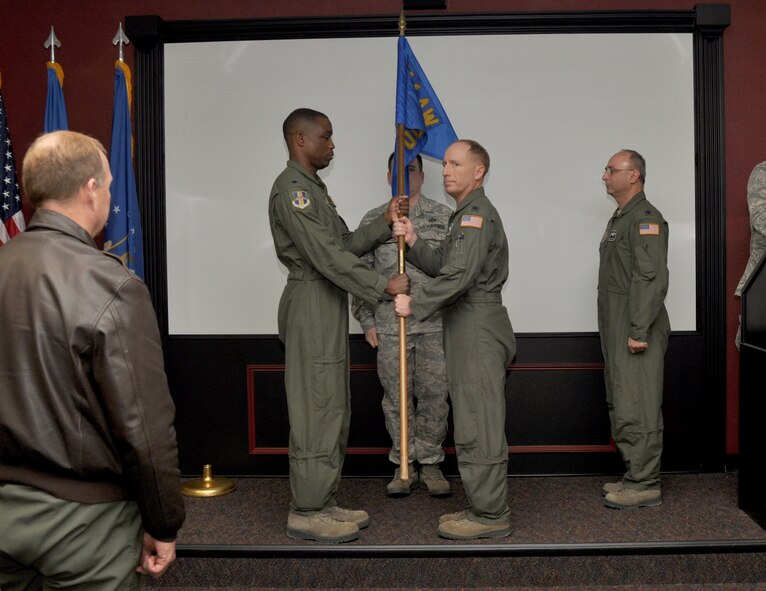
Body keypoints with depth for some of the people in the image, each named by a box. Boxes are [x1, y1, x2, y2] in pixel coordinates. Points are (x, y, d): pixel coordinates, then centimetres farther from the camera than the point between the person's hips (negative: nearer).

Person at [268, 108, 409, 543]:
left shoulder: (314, 187, 20)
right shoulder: (292, 188, -13)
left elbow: (346, 243, 16)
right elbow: (328, 255, -20)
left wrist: (385, 224, 5)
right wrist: (383, 286, -17)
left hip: (328, 306, 10)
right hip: (311, 303, -10)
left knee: (332, 407, 12)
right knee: (316, 406, -6)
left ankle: (324, 503, 20)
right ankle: (306, 512, 2)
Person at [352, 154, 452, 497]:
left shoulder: (443, 216, 6)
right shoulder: (372, 220, 8)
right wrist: (367, 321, 2)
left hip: (435, 325, 0)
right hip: (389, 326, 1)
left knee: (434, 396, 4)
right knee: (396, 398, 6)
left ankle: (430, 463, 17)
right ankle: (403, 464, 19)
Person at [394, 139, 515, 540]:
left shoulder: (476, 213, -13)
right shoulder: (465, 214, 21)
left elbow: (459, 275, -23)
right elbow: (442, 266, 18)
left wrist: (415, 305, -14)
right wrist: (413, 243, 4)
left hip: (479, 327, -11)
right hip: (467, 328, 11)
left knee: (478, 426, -5)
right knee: (475, 423, 14)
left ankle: (490, 516, 3)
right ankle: (484, 508, 22)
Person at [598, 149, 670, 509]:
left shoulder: (646, 219, -11)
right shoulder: (619, 219, 20)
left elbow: (652, 279, -19)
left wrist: (639, 331, -23)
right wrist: (615, 331, 17)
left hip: (636, 333, -10)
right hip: (616, 331, 10)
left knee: (636, 409, -7)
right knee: (621, 406, 14)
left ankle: (645, 485, 1)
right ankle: (635, 477, 23)